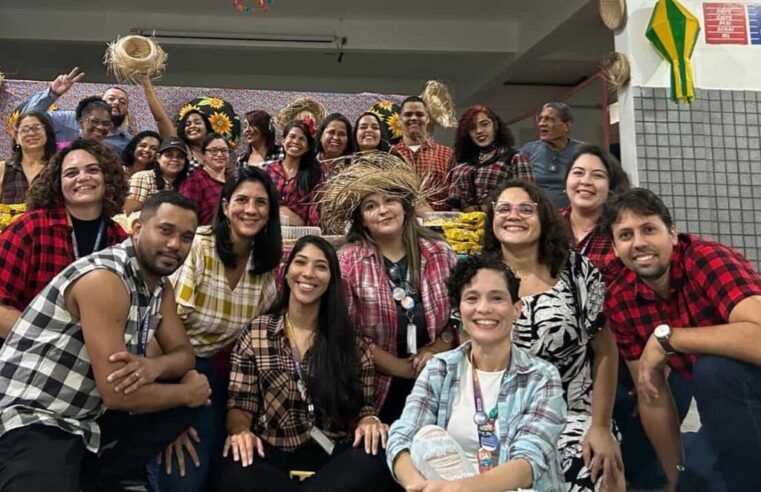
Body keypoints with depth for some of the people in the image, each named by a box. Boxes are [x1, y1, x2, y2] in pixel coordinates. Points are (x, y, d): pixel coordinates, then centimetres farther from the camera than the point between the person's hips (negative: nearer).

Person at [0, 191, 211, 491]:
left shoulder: (160, 286, 7)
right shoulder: (103, 279, -21)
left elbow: (183, 353, 9)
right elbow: (117, 393, -23)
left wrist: (155, 366, -15)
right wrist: (187, 392, -8)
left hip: (91, 417, 9)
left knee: (190, 392, 1)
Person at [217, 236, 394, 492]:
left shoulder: (350, 341, 7)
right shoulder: (255, 334, 6)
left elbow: (363, 404, 9)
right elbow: (240, 404, 4)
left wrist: (368, 421, -14)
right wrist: (240, 431, -18)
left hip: (335, 456, 0)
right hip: (273, 455, 0)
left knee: (373, 460, -33)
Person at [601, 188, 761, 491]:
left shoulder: (708, 259, -26)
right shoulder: (620, 300, -8)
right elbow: (651, 394, -2)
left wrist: (666, 336, -33)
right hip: (726, 405, 6)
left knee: (712, 368, -31)